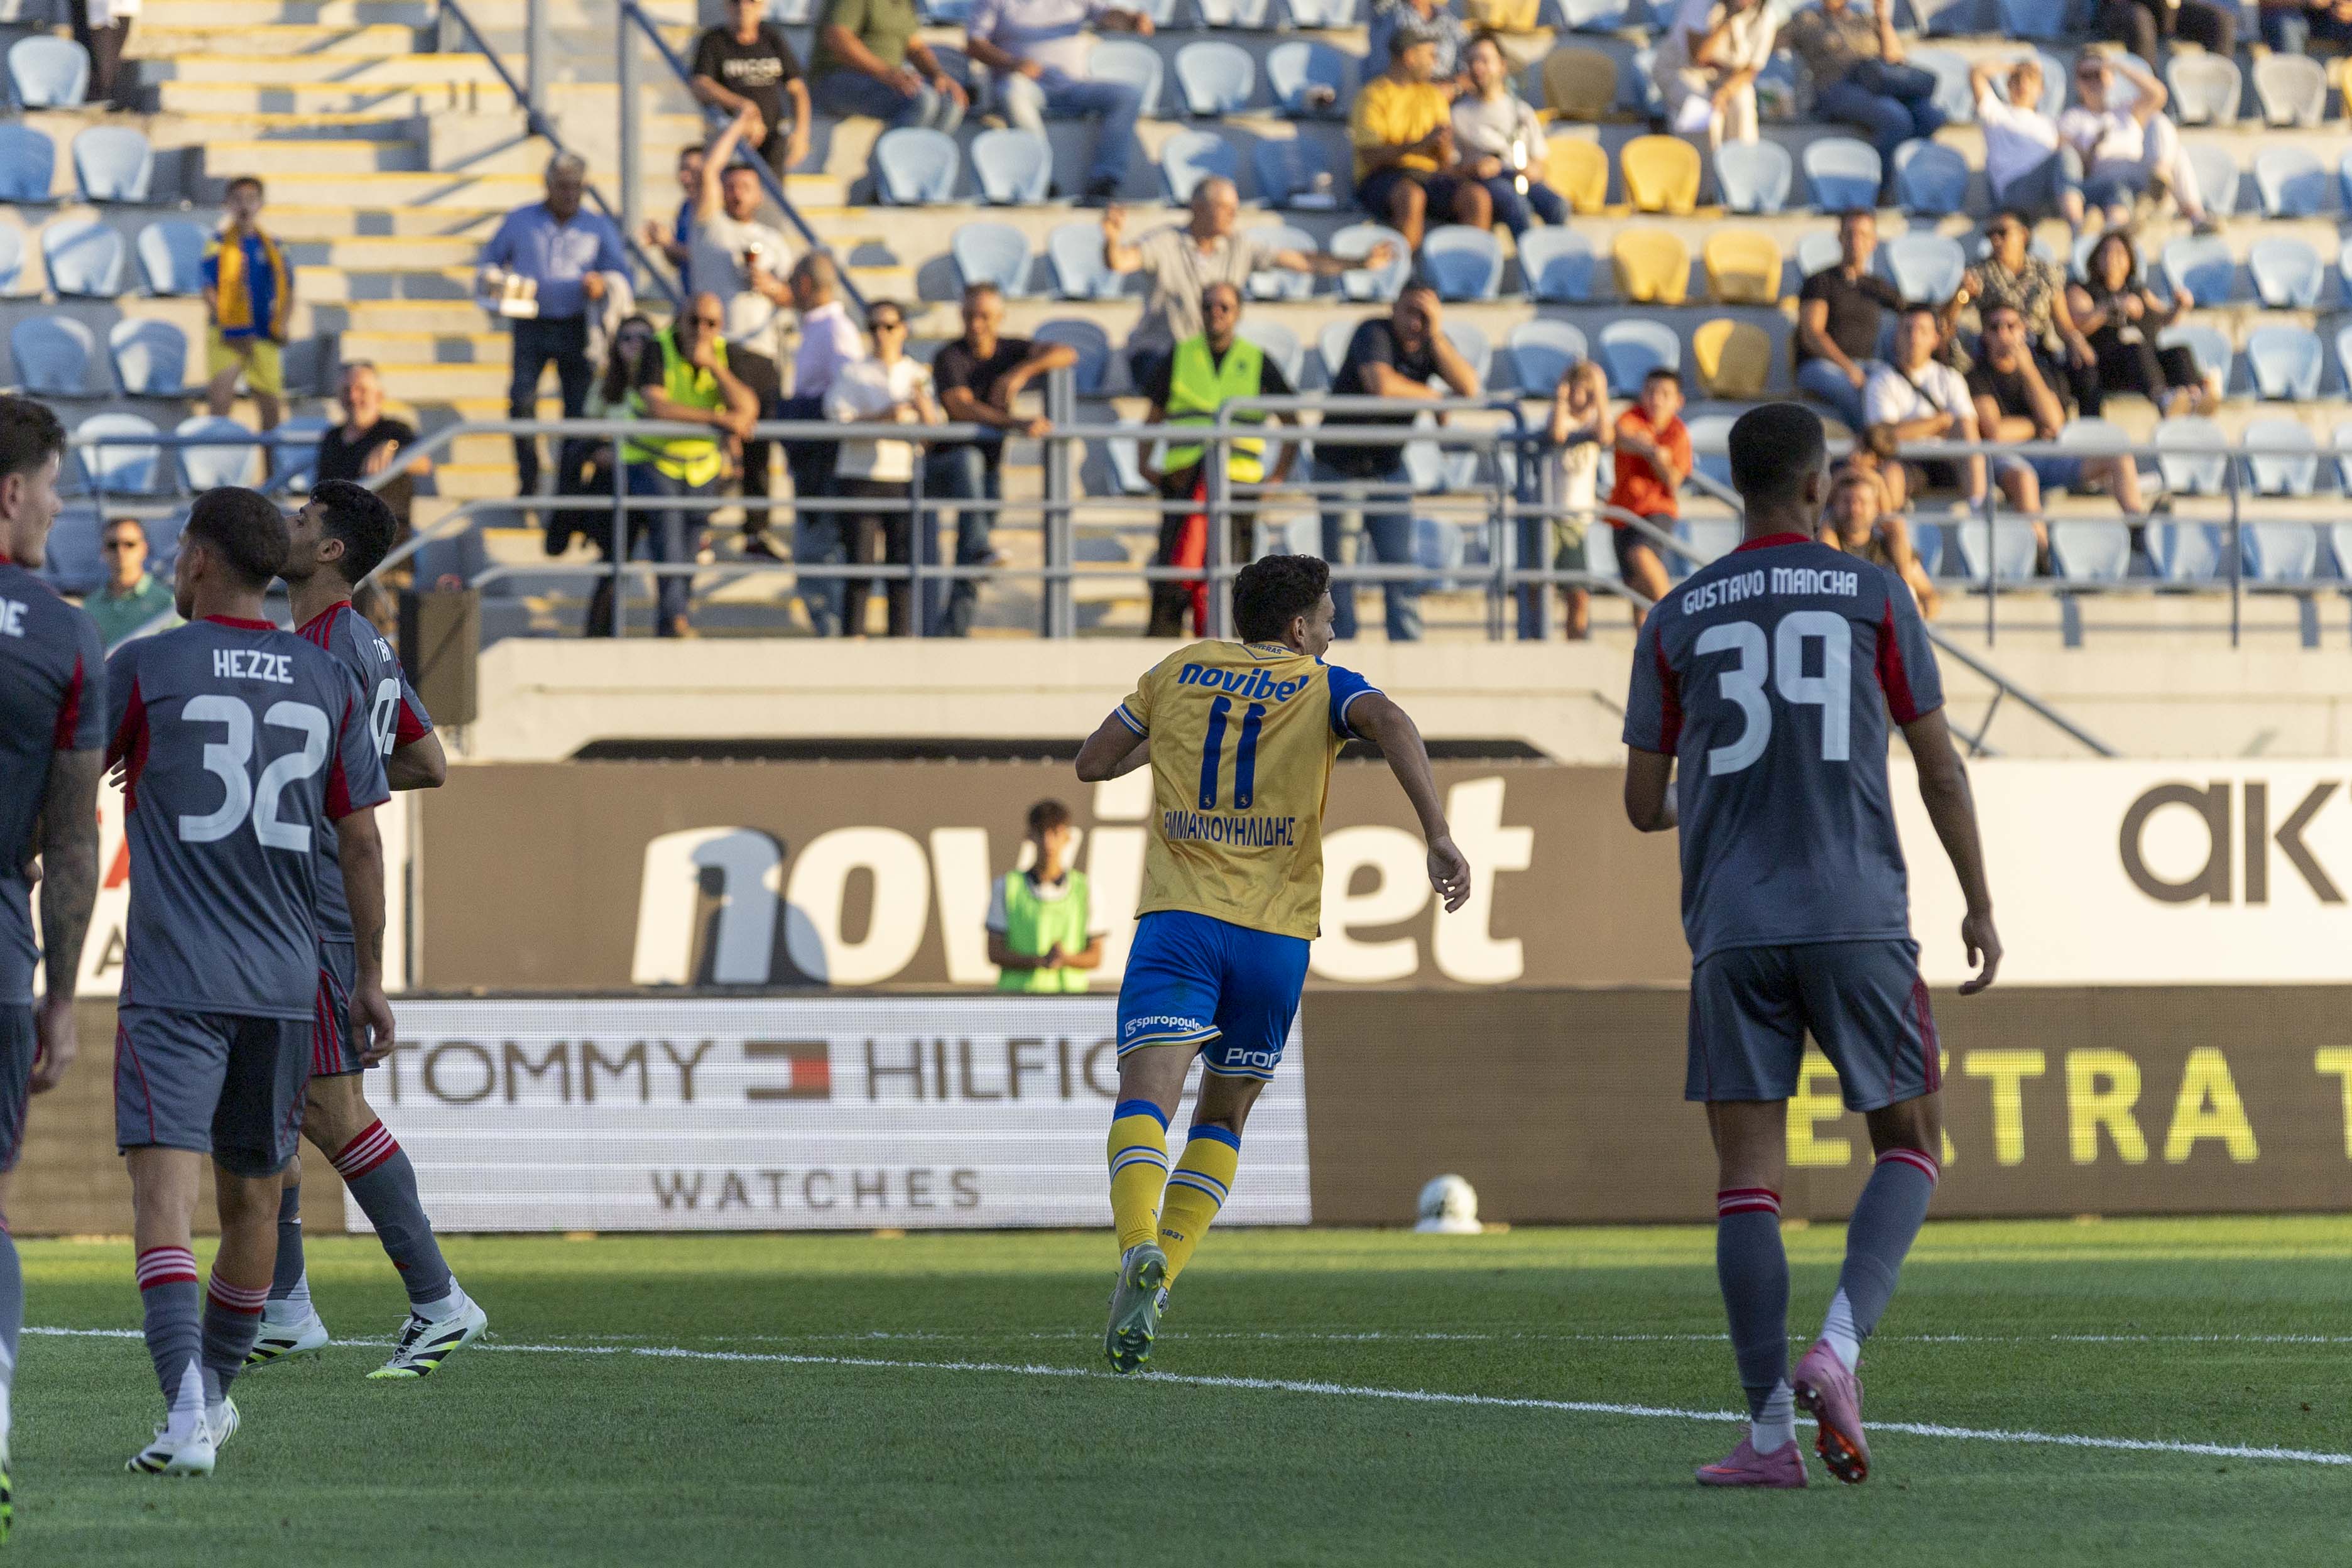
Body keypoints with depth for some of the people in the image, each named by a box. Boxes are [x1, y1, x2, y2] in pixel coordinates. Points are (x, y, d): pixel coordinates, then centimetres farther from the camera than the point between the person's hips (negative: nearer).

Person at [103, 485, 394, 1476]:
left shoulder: (144, 668, -3)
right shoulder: (329, 684, 8)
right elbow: (362, 841, 11)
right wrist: (369, 979, 17)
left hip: (173, 984, -4)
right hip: (283, 984, 4)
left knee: (164, 1187, -12)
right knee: (252, 1199, 17)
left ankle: (188, 1413, -28)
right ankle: (215, 1395, 31)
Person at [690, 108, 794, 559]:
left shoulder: (773, 241, 21)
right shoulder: (710, 225, 11)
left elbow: (790, 297, 15)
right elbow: (709, 170, 0)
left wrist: (769, 286, -7)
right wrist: (736, 129, 10)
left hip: (761, 348, 3)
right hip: (715, 346, -3)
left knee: (759, 445, 2)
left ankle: (756, 531, 6)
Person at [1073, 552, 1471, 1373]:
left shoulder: (1178, 672, 15)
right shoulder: (1323, 687, 9)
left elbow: (1093, 762, 18)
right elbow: (1391, 724, -13)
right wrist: (1438, 837, -21)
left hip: (1178, 917, -1)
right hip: (1276, 934, 1)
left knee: (1145, 1096, -15)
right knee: (1223, 1113, 19)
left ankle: (1141, 1250, -42)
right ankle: (1163, 1271, 3)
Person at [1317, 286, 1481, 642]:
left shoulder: (1434, 345, -1)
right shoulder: (1374, 334, -19)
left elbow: (1468, 389, -17)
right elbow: (1381, 384, -37)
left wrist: (1436, 336, -23)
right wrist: (1435, 398, -19)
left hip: (1387, 469, 5)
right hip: (1339, 468, -5)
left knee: (1400, 566, -2)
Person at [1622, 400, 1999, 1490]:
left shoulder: (1677, 621, 8)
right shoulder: (1874, 597, 4)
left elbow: (1643, 805, 12)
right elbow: (1940, 766, 4)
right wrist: (1979, 907, 13)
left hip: (1732, 933, 1)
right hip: (1858, 923, -1)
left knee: (1747, 1176, 2)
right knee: (1909, 1148, 12)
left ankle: (1770, 1432, -7)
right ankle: (1838, 1349, -12)